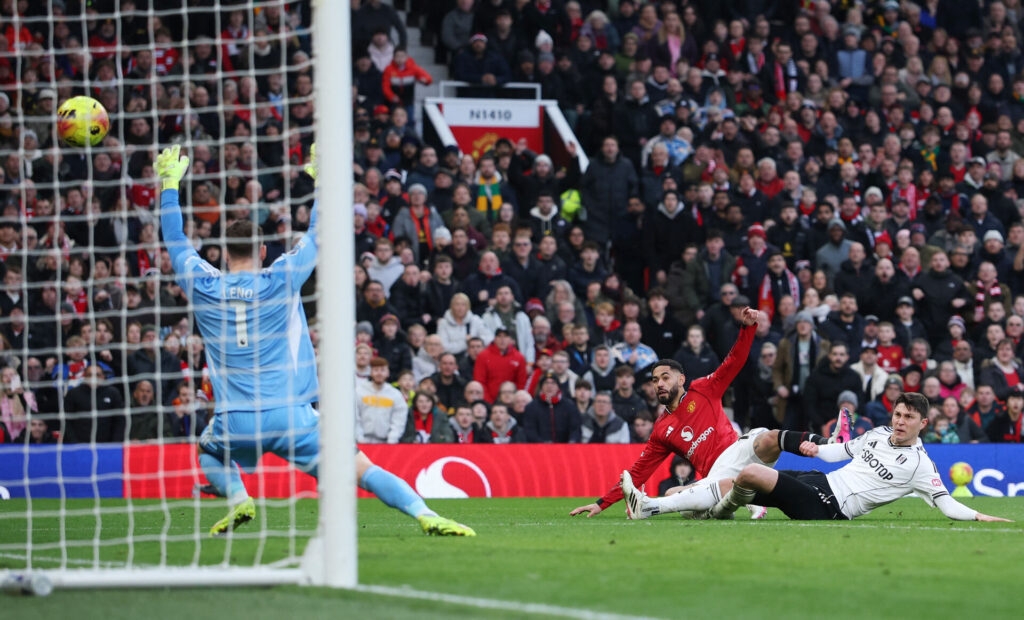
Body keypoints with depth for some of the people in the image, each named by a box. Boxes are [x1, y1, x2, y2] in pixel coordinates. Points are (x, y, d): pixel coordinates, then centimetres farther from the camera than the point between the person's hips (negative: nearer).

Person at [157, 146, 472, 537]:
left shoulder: (202, 286, 5)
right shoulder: (280, 280, 0)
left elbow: (175, 241, 21)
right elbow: (317, 234, 12)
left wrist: (169, 184, 31)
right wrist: (322, 178, 23)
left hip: (234, 423, 1)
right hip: (290, 414, -1)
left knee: (207, 449, 34)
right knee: (360, 468, -1)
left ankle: (238, 500, 7)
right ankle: (426, 516, -19)